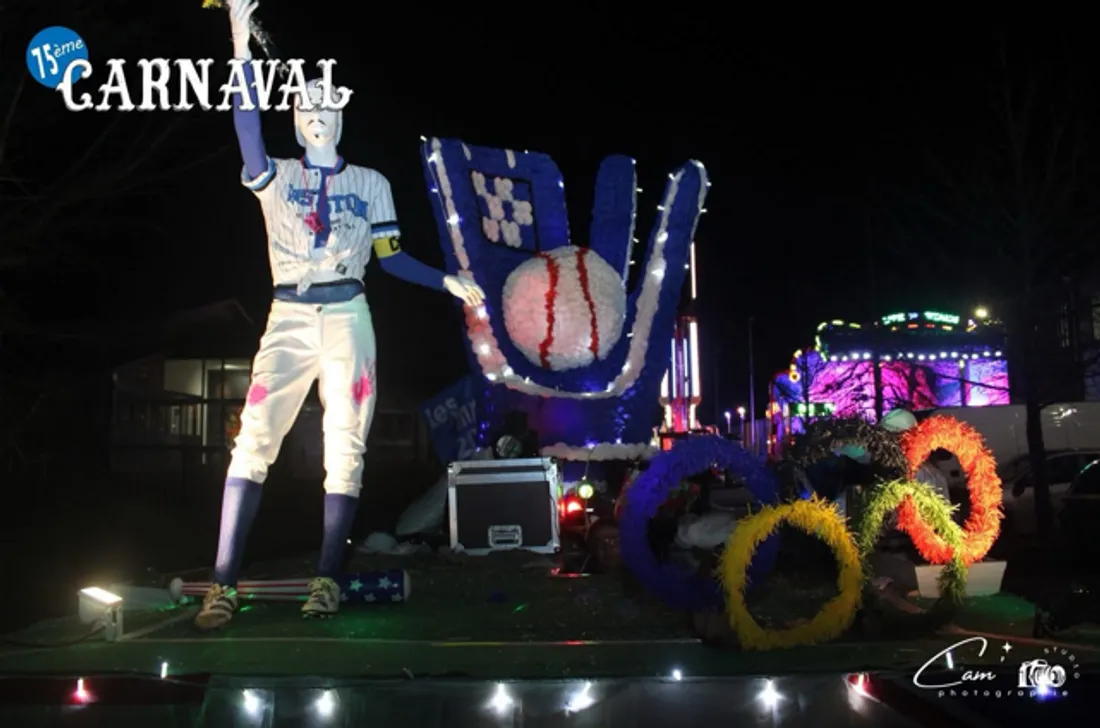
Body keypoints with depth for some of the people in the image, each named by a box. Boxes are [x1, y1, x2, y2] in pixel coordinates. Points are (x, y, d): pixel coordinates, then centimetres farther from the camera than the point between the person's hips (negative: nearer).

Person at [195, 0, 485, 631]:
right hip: (288, 317, 0)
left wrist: (448, 283, -1)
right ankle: (224, 585, -10)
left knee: (345, 445, -5)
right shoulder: (276, 178, 12)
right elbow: (248, 132, -8)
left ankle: (328, 578, 2)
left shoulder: (371, 184, 14)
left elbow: (390, 257, 12)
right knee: (254, 440, -11)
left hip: (347, 315, 1)